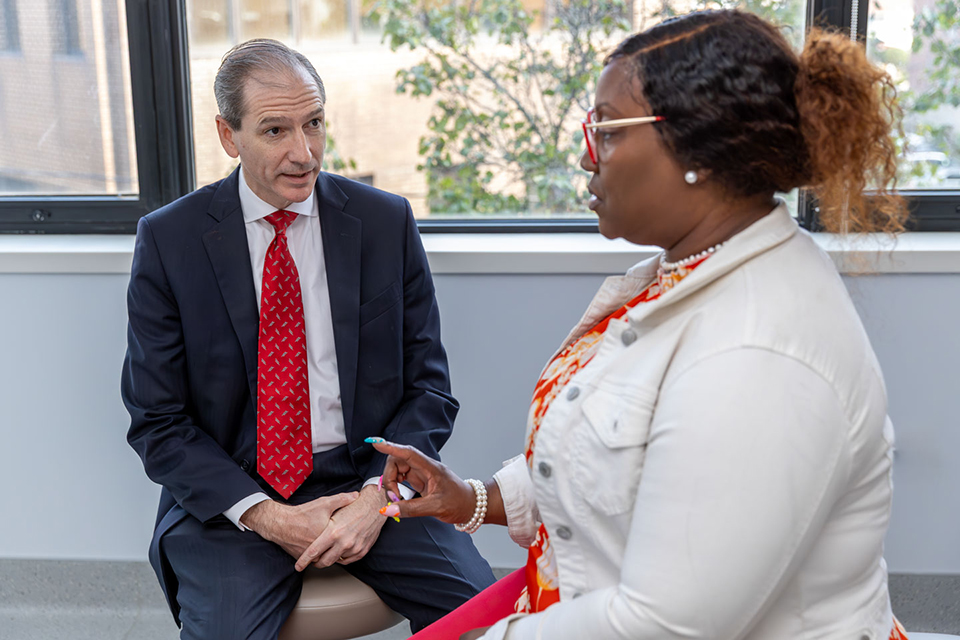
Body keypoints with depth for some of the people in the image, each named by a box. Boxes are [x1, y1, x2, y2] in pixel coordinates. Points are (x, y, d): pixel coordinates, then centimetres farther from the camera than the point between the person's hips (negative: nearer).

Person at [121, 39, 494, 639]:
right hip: (232, 495, 0)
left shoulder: (388, 222, 0)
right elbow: (157, 421, -2)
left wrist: (378, 497, -13)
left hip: (368, 482, 1)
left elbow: (428, 388, 3)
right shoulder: (168, 240, -3)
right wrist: (264, 516, -13)